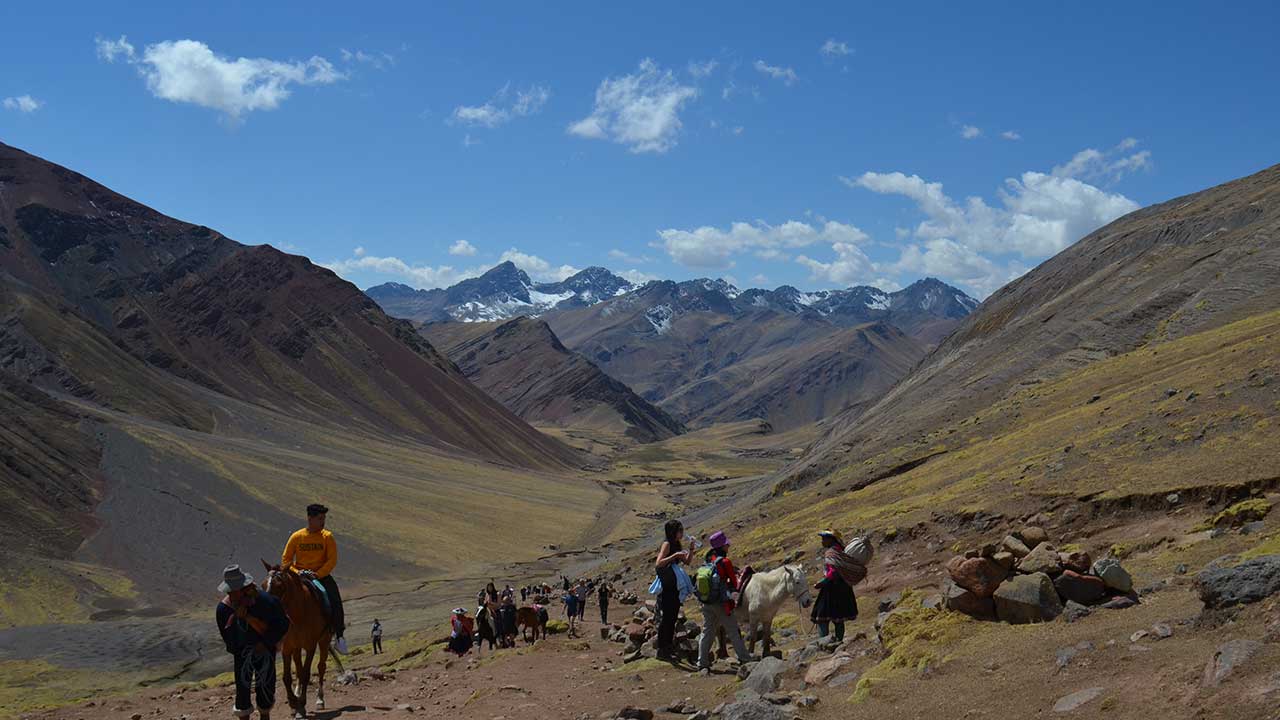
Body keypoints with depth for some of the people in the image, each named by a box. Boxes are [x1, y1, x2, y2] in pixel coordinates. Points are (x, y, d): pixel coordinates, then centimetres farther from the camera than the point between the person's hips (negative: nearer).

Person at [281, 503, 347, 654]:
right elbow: (285, 560, 3)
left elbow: (332, 560, -6)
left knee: (335, 600, -24)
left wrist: (317, 574, -19)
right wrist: (296, 572, -15)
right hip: (299, 576, 1)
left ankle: (339, 637, -15)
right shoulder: (297, 537, 0)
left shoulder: (327, 537, -1)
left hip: (322, 575, -1)